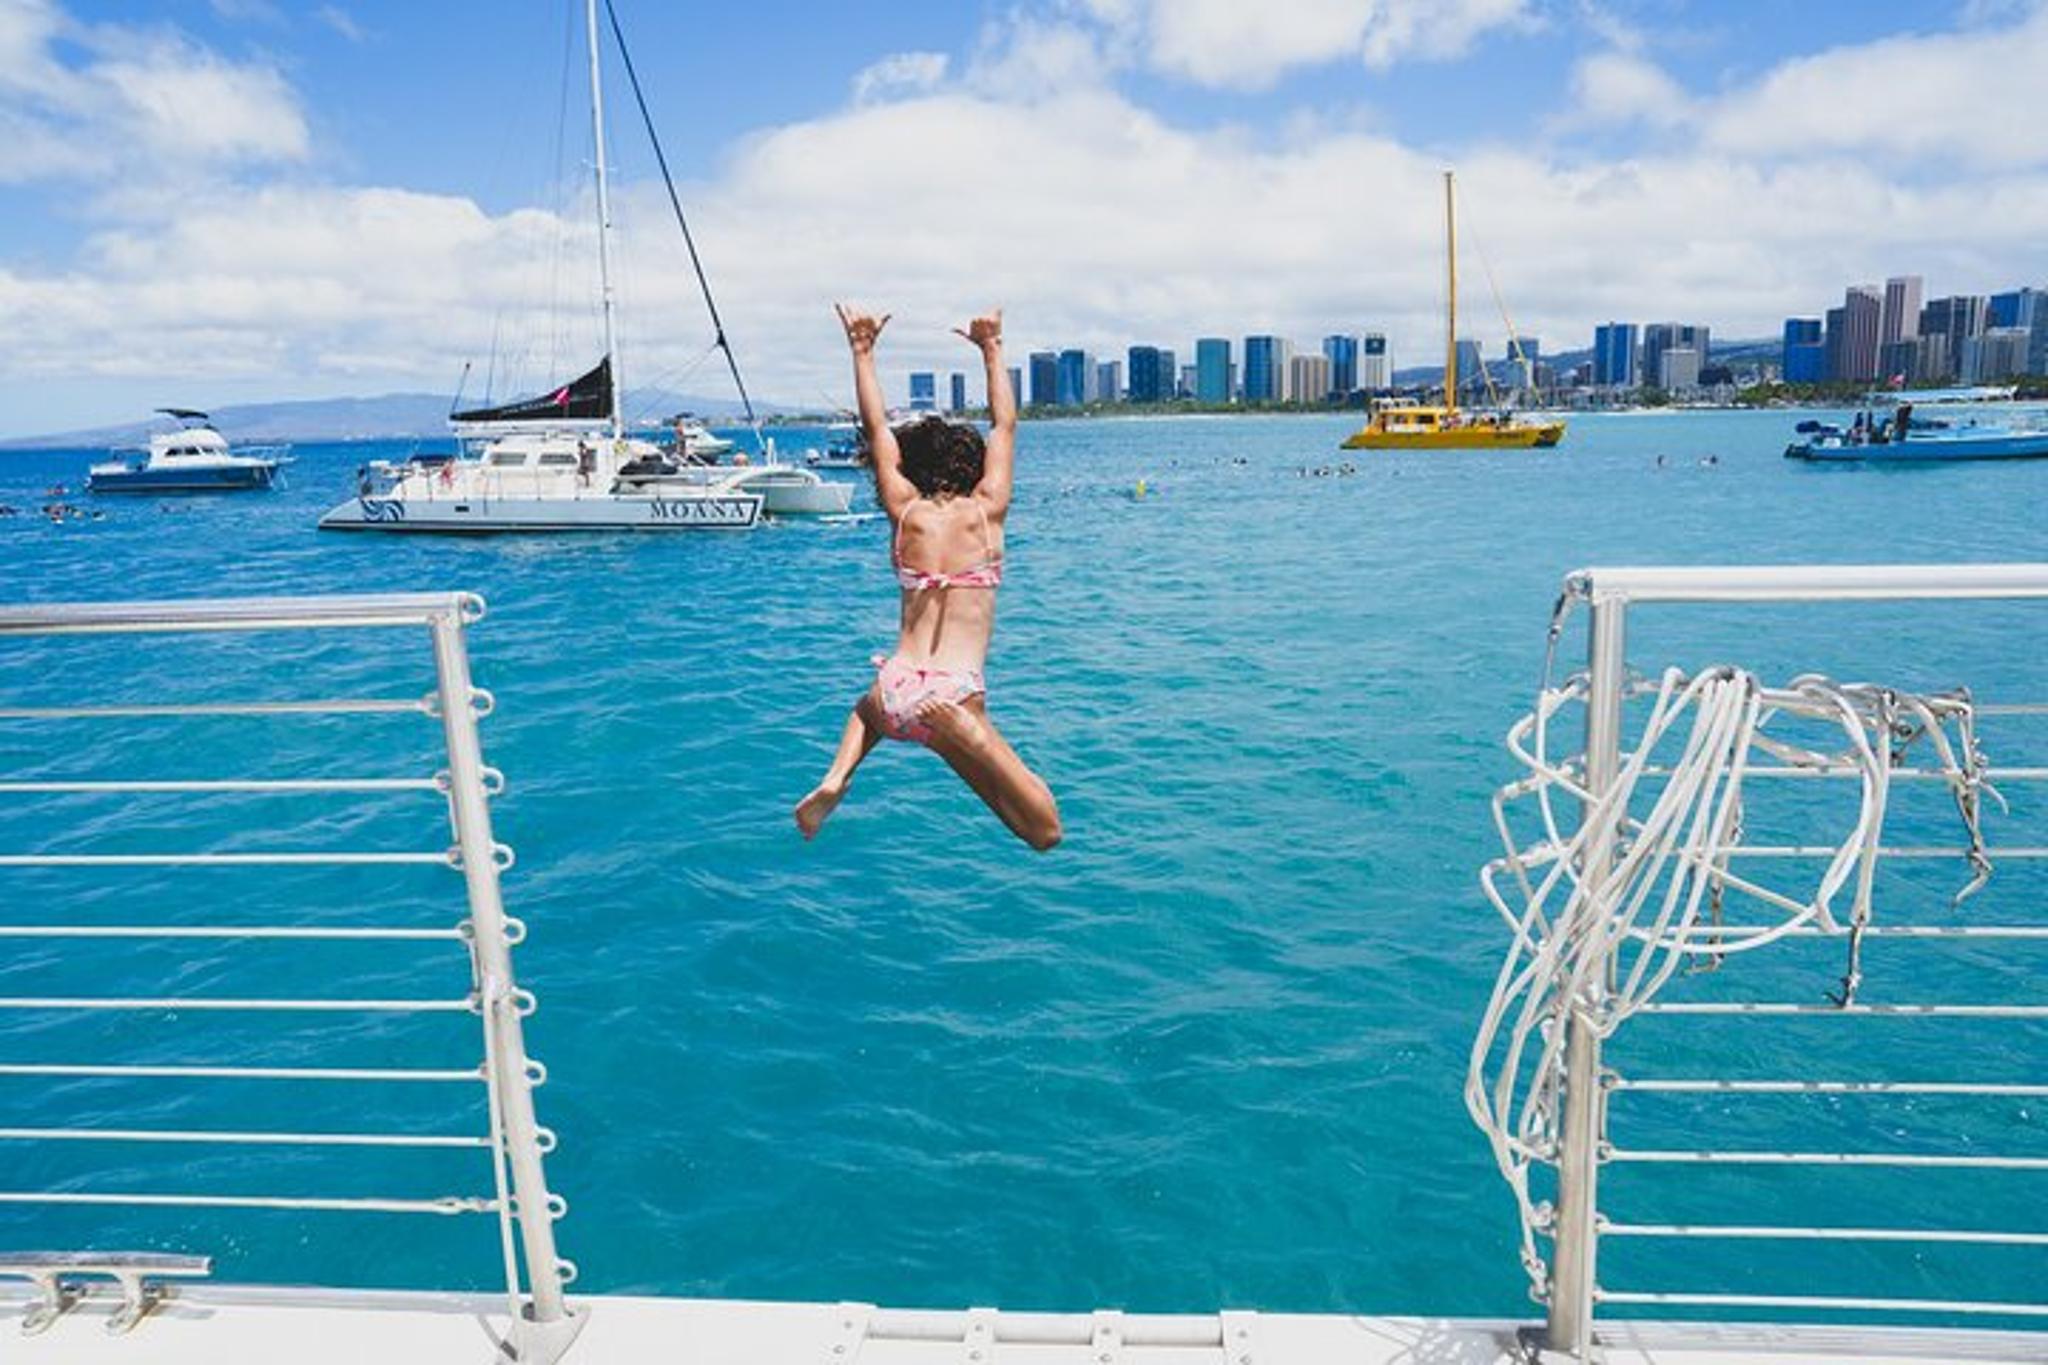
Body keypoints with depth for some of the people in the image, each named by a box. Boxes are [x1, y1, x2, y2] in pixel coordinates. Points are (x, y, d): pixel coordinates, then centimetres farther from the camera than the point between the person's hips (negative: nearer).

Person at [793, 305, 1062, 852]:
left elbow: (877, 428, 20)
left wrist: (863, 351, 28)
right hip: (951, 695, -4)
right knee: (1045, 832, -2)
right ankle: (961, 732, -24)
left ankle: (834, 780, 13)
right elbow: (1005, 424, 18)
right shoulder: (986, 511, 3)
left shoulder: (905, 513, 7)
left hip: (896, 695, 4)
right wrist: (991, 348, 29)